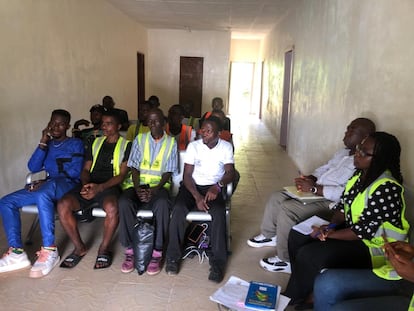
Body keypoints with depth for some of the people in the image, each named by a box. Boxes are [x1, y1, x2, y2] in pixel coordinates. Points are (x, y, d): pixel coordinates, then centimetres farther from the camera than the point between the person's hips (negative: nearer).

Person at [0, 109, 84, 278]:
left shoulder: (75, 144, 9)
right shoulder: (47, 144, 24)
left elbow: (75, 172, -6)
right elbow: (33, 167, 9)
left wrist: (46, 181, -15)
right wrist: (43, 142, 0)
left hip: (68, 185, -6)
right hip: (47, 186, 6)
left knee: (42, 194, -39)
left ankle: (49, 250, -35)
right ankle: (16, 252, -17)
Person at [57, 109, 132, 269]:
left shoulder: (126, 145, 7)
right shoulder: (96, 143, 22)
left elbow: (122, 174, -3)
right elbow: (86, 169, 18)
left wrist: (99, 187, -19)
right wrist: (85, 185, -7)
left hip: (110, 185, -4)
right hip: (89, 184, 5)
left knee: (112, 207, -38)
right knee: (63, 205, -23)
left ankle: (104, 248, -11)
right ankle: (79, 247, -3)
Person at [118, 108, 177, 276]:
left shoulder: (171, 143, 5)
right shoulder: (139, 139, 10)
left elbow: (168, 172, 0)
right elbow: (134, 168, 4)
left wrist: (155, 190, -17)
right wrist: (138, 188, -14)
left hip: (160, 185, -2)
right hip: (139, 183, 2)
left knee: (162, 203, -36)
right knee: (124, 202, -31)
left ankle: (157, 253, -24)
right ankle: (130, 250, -18)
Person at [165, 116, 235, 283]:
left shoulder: (226, 147, 3)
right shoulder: (193, 146, 0)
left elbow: (230, 173, -2)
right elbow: (187, 175, -4)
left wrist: (218, 186, -24)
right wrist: (197, 196, -20)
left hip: (214, 188, 0)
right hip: (193, 186, 1)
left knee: (219, 212, -32)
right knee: (178, 209, -30)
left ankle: (218, 262, -22)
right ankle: (173, 257, -14)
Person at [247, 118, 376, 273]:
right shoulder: (343, 153, 13)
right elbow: (324, 169, 21)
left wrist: (314, 188, -23)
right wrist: (310, 178, 0)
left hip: (332, 203, -10)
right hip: (316, 194, 10)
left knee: (287, 208, -24)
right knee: (276, 197, 5)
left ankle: (286, 260, -9)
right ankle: (269, 235, 23)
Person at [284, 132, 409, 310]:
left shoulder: (386, 189, -28)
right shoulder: (360, 173, -1)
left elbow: (363, 231, -25)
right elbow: (343, 205, 7)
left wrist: (327, 234, -17)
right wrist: (331, 225, -11)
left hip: (373, 246, -9)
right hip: (350, 229, 9)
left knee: (308, 255, -21)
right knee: (297, 236, 3)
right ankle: (306, 287, 17)